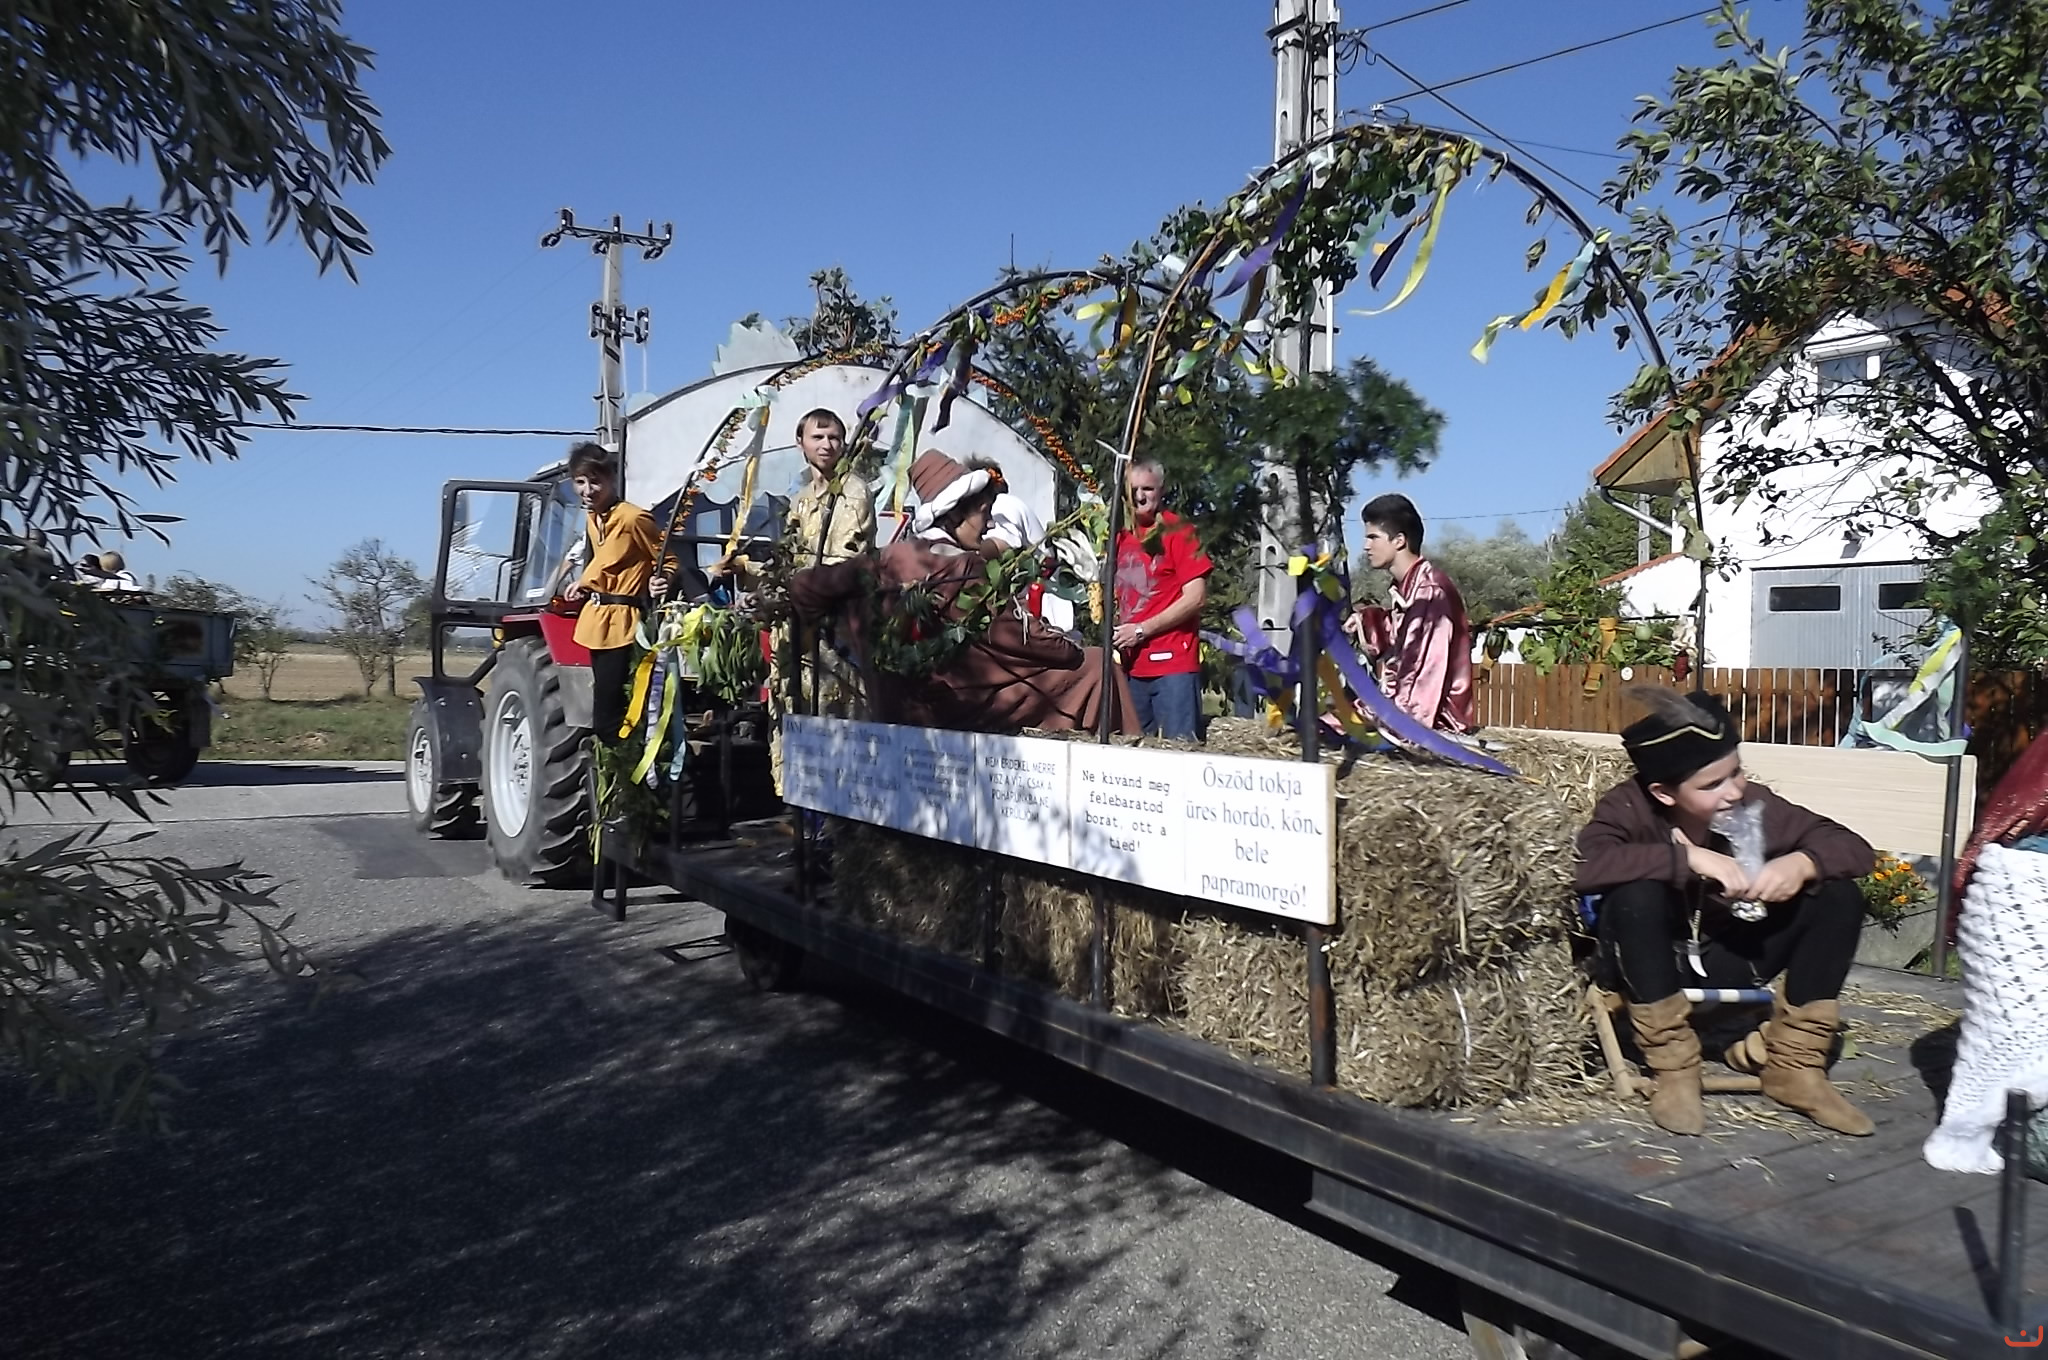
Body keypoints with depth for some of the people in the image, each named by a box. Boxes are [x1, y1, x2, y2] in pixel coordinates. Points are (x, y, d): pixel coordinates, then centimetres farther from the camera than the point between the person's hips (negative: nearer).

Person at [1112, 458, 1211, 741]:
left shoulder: (1178, 531, -5)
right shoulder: (1122, 537, 13)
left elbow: (1195, 598, -11)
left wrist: (1142, 630, -12)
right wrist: (1113, 630, 5)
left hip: (1173, 663, -6)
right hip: (1132, 665, 6)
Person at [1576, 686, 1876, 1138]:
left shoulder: (1754, 805, -15)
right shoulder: (1629, 808, -23)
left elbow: (1856, 848, -11)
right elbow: (1587, 865, -42)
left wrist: (1802, 862, -32)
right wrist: (1689, 857, -41)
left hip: (1730, 956, 4)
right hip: (1658, 960, -4)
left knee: (1839, 896, -15)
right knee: (1637, 894, -36)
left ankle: (1794, 1067, -6)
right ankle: (1674, 1069, -19)